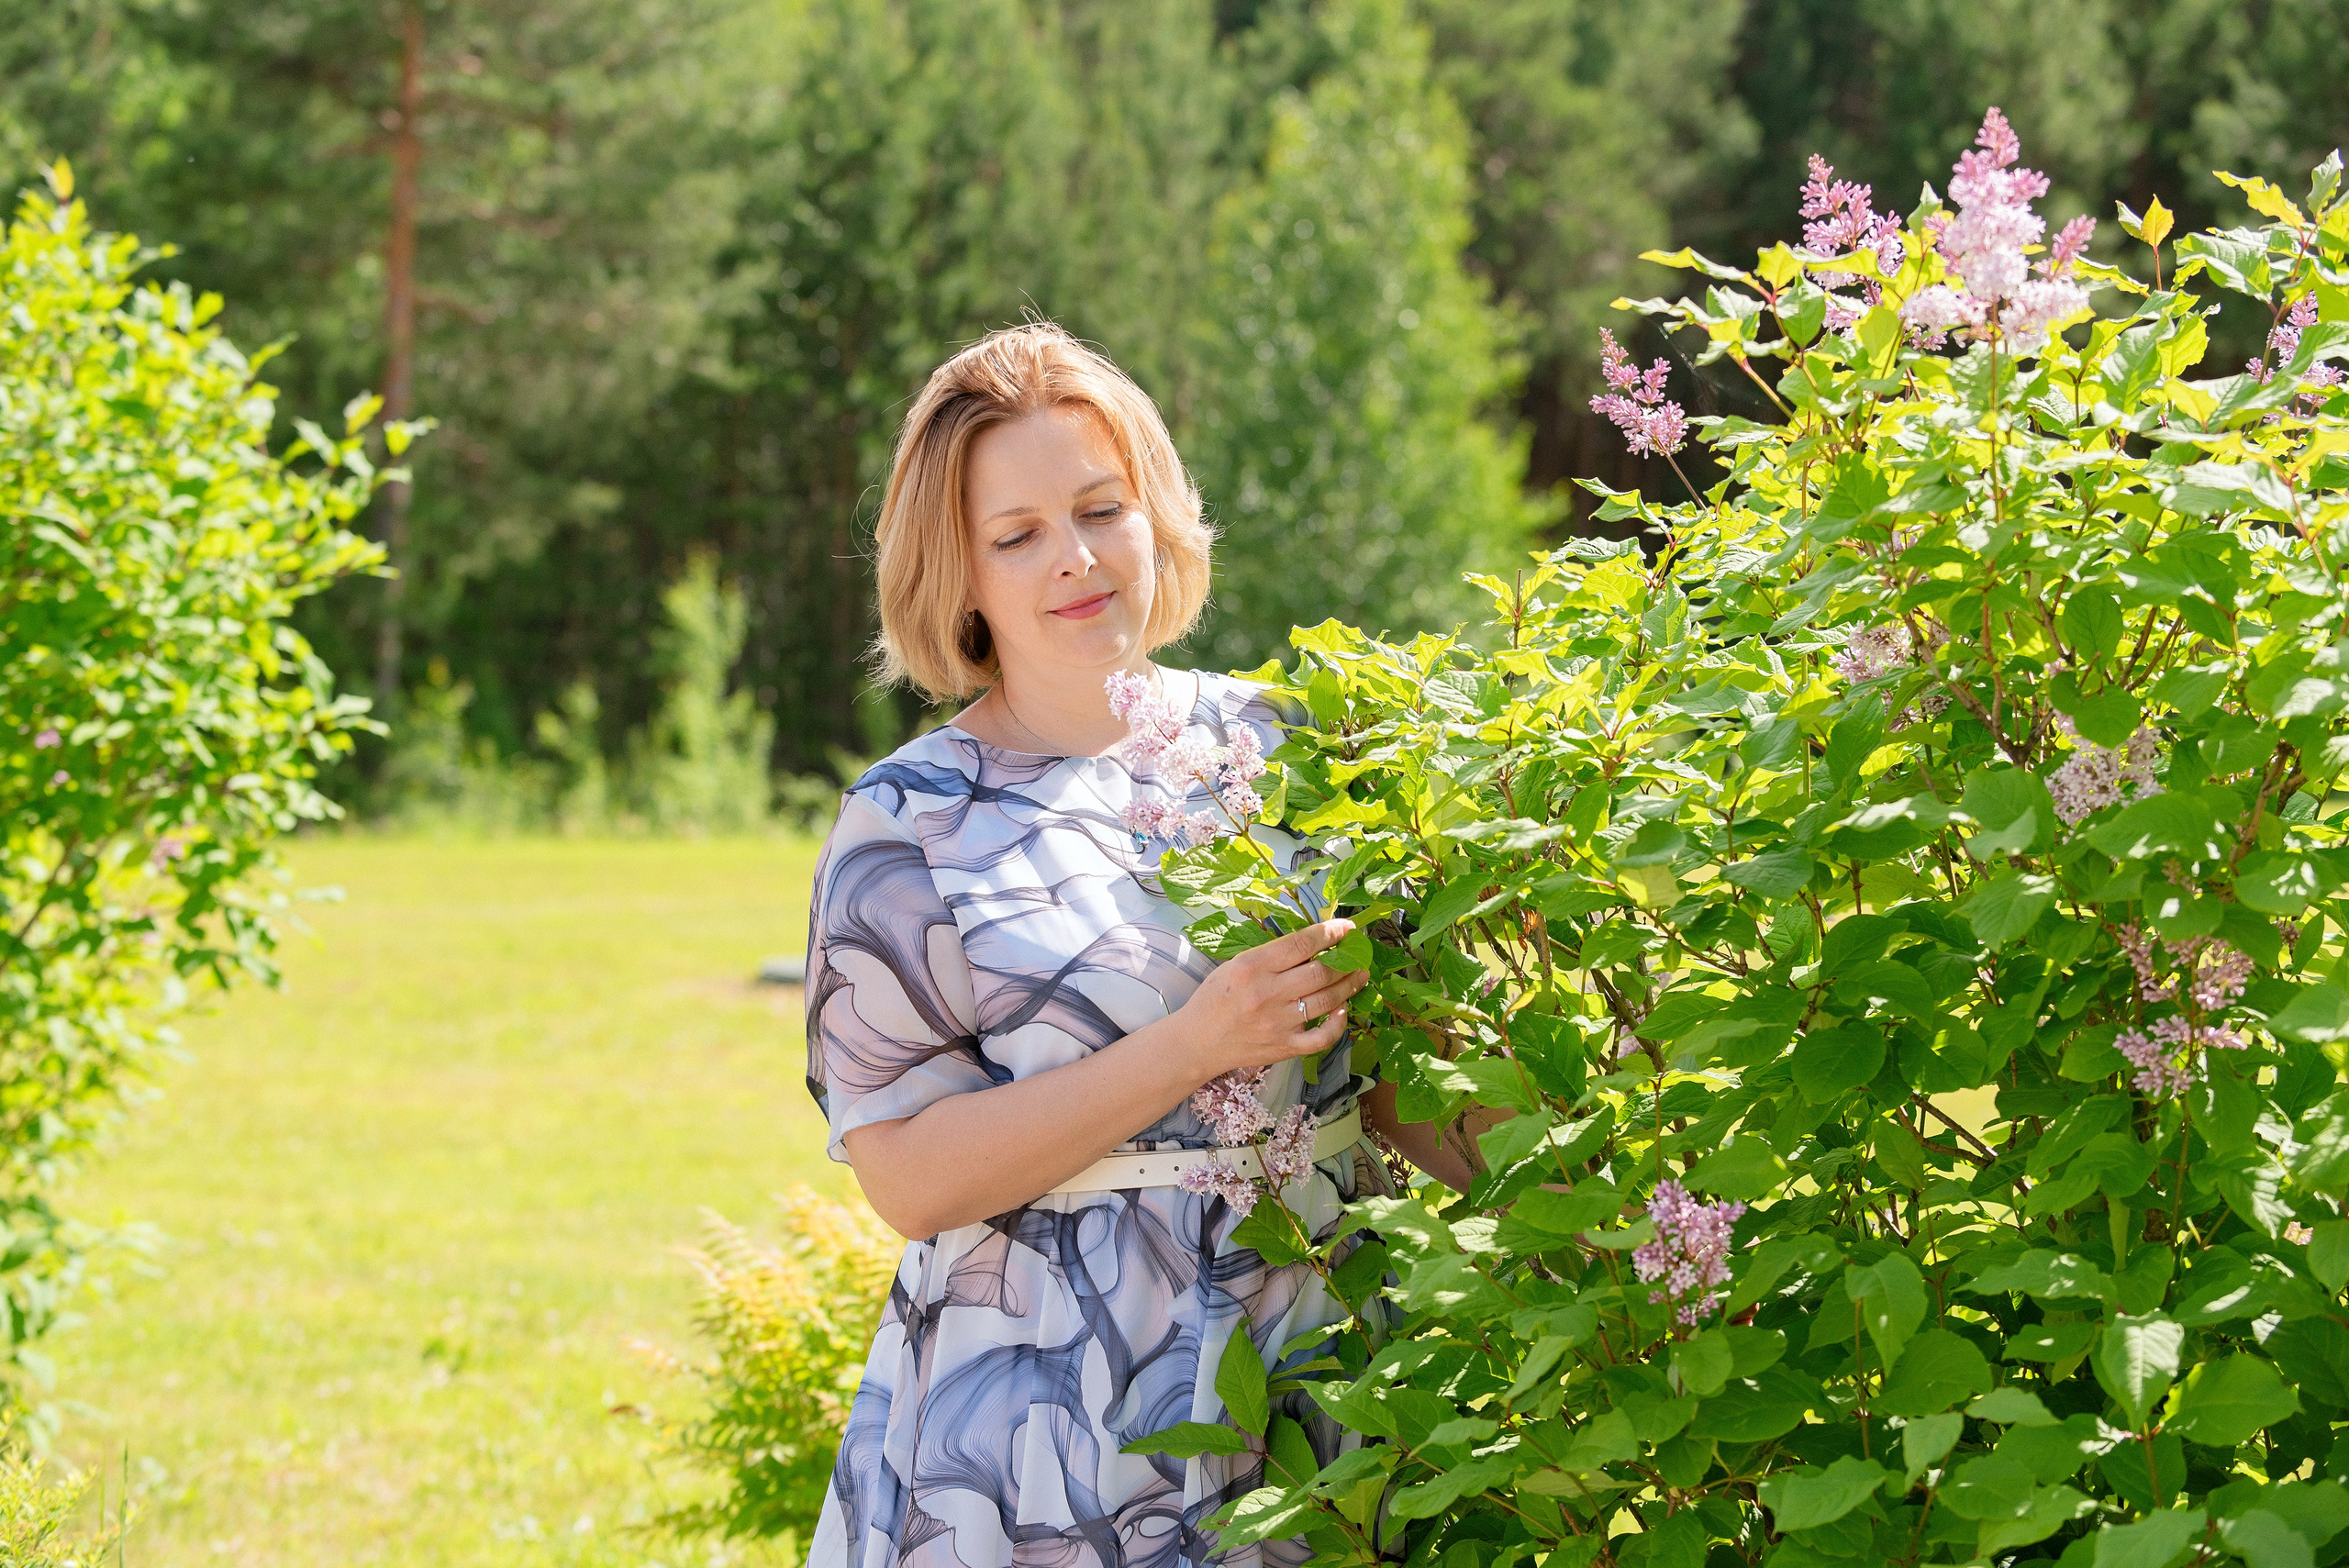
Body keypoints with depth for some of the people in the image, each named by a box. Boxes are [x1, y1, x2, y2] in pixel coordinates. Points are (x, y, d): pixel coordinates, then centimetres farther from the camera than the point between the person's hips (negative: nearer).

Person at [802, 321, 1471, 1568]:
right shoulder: (908, 828, -5)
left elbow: (1384, 1056, 12)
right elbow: (907, 1174, -12)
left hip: (1324, 1402, 4)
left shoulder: (1271, 746, 6)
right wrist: (1195, 1046, -19)